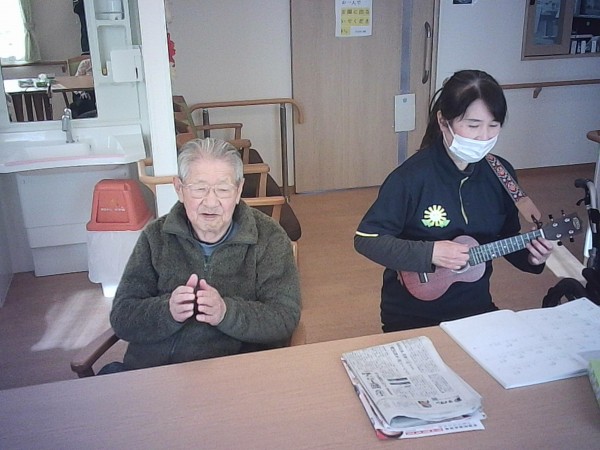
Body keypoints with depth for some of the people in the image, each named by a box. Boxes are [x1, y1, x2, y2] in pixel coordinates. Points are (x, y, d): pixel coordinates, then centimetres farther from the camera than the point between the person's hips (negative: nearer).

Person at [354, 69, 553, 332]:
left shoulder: (501, 174, -3)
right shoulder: (411, 176, -19)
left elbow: (507, 237, 11)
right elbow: (366, 240, -17)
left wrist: (529, 256, -10)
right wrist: (429, 253, -26)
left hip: (476, 307, 5)